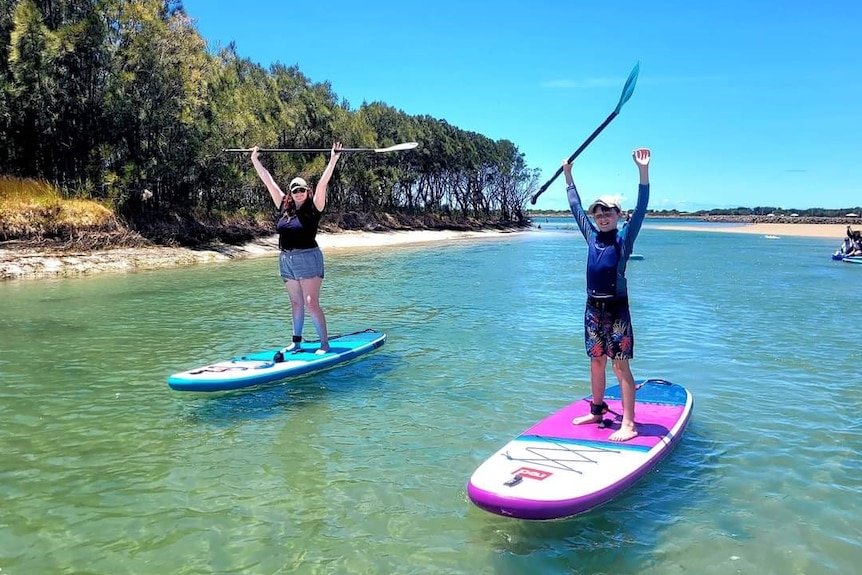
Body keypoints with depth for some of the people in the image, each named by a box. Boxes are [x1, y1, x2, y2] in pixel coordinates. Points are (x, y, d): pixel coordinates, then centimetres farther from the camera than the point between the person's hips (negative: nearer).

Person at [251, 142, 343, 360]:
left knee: (311, 304, -9)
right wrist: (255, 160, 17)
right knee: (296, 303, 13)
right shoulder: (284, 207, 8)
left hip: (308, 259, -6)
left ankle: (325, 344, -4)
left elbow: (322, 183, -14)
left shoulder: (313, 208, -5)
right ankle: (296, 342, 20)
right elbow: (268, 181, 13)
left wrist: (333, 159, -21)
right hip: (286, 260, 6)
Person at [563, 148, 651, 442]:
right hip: (593, 307, 5)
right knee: (596, 362, 15)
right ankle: (597, 411, 29)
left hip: (616, 308, -5)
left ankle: (629, 424, -2)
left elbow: (641, 208, -16)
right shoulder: (591, 236, 8)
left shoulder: (624, 237, -4)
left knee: (620, 365, -5)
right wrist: (568, 175, 23)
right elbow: (576, 206, 19)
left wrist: (643, 170, -26)